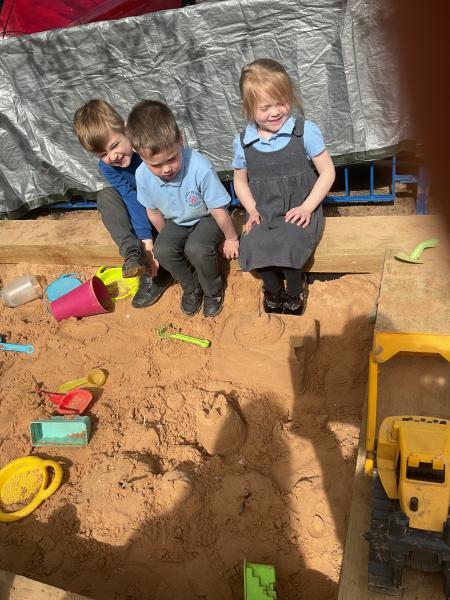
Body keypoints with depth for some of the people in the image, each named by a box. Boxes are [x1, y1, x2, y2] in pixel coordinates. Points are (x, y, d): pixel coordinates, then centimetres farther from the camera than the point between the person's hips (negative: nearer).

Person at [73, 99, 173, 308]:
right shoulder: (107, 167, -13)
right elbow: (133, 201, -19)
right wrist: (146, 238, -31)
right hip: (145, 209, 4)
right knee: (105, 196, -18)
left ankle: (153, 274, -19)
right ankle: (133, 251, -31)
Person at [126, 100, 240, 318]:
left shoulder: (199, 168, -36)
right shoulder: (143, 175, -22)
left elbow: (219, 209, -22)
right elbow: (153, 211, -1)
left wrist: (231, 238, -9)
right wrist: (166, 237, 11)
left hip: (207, 218, -4)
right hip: (176, 221, 4)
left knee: (196, 249, -32)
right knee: (162, 251, -22)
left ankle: (213, 290, 0)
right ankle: (191, 286, 8)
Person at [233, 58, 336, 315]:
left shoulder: (305, 131, -6)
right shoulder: (243, 142, 2)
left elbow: (327, 172, -1)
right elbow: (240, 181, 15)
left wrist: (307, 207, -12)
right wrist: (253, 210, -1)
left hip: (300, 212, -2)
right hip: (265, 215, 3)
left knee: (285, 247, -30)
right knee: (252, 247, -26)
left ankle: (295, 290, 4)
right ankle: (273, 287, 7)